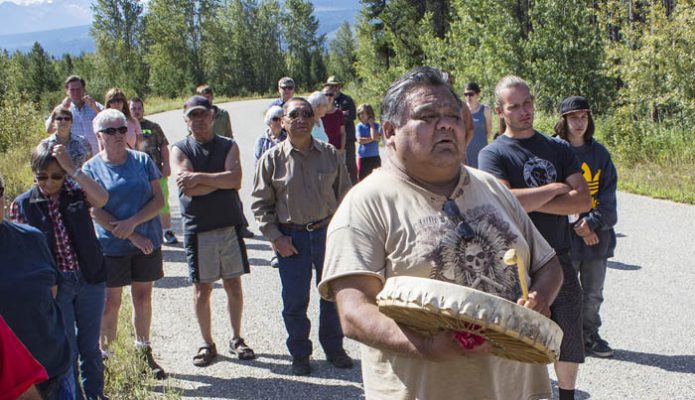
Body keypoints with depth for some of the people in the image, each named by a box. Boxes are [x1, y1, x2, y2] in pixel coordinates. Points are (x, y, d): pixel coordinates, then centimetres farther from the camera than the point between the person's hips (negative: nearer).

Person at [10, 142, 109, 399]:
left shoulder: (77, 192, -3)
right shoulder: (22, 204, -4)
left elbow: (102, 199, -26)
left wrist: (72, 168, -27)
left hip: (90, 280, 1)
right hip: (55, 285, -1)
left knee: (90, 347, 14)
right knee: (67, 349, 4)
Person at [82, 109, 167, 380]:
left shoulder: (143, 161, 2)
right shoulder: (91, 169, -4)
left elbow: (158, 200, -2)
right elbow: (96, 212, -10)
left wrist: (132, 222, -17)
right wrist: (133, 236, -15)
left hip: (147, 241, 2)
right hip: (111, 246, -2)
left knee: (143, 297, 11)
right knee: (110, 303, 2)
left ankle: (144, 353, 23)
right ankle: (106, 356, 14)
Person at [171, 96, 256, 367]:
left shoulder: (228, 146, 6)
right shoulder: (180, 150, 2)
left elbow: (236, 179, -13)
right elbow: (188, 189, -14)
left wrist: (200, 177, -16)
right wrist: (220, 180, -11)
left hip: (230, 225, 2)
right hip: (197, 229, -1)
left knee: (234, 284, 8)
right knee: (202, 288, 5)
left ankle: (236, 339, 22)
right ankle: (207, 343, 19)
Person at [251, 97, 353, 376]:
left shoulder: (330, 155, 1)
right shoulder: (272, 159, -5)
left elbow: (344, 195, 7)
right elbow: (260, 203, -1)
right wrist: (275, 237, -7)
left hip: (327, 232, 2)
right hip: (291, 237, -2)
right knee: (295, 300, 6)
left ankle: (333, 347, 31)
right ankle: (299, 354, 24)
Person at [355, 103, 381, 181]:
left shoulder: (376, 125, 2)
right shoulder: (359, 126, 0)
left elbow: (375, 137, -16)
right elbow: (360, 140, -12)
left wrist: (371, 124, -7)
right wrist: (373, 139, -9)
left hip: (375, 157, 1)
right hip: (363, 157, -1)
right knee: (362, 178, 4)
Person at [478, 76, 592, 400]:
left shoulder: (559, 148, 8)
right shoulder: (492, 154, -5)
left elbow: (583, 201, -5)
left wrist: (529, 201, -14)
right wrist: (556, 188, -12)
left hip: (559, 260, 4)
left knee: (570, 345, 14)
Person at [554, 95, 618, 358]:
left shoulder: (599, 153, 7)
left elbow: (608, 193, 3)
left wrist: (592, 223, -12)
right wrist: (578, 226, -13)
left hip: (598, 235, 4)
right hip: (566, 235, -4)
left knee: (593, 293, 12)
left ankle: (589, 336, 26)